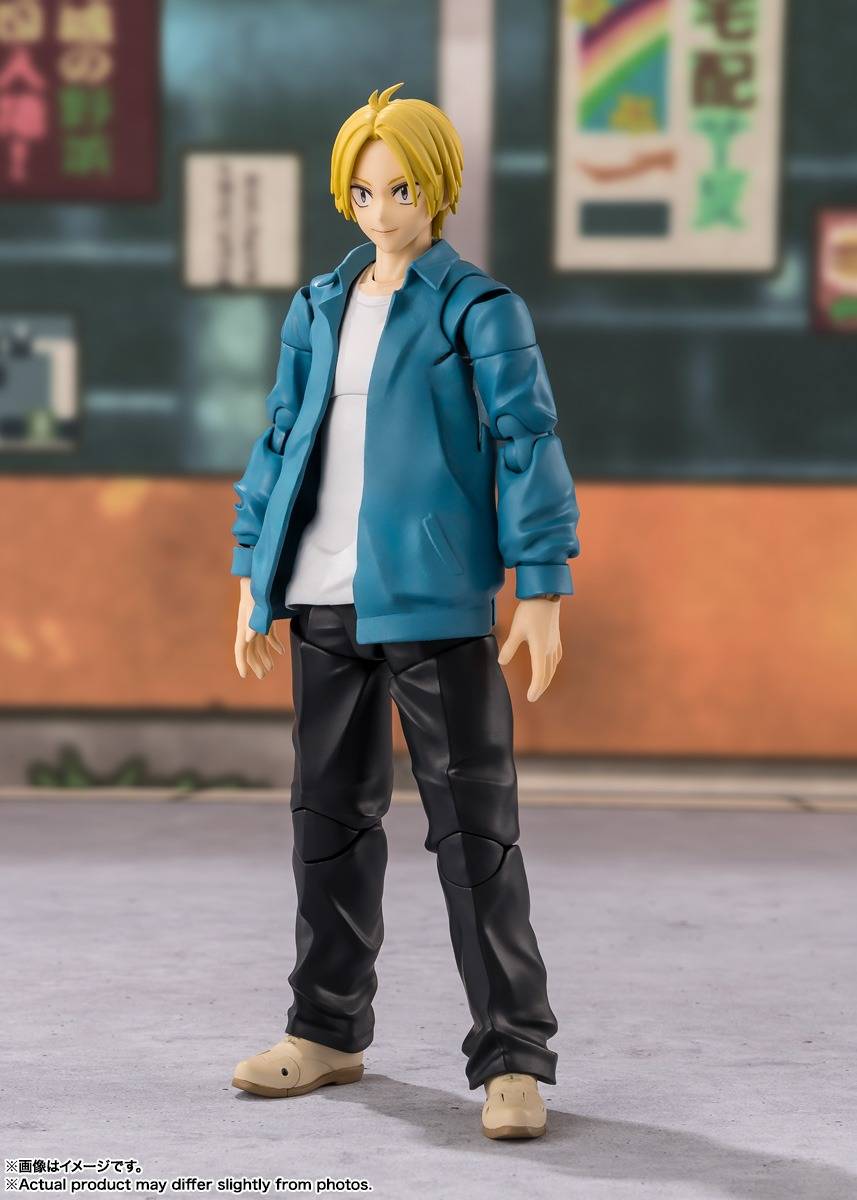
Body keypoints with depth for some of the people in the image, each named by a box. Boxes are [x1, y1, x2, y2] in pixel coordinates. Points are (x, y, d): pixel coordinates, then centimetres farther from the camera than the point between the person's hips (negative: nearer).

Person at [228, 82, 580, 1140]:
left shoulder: (478, 307, -3)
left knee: (472, 823, -5)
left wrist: (542, 590, -12)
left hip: (434, 597, -5)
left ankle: (513, 1059, -1)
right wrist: (252, 576, 13)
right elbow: (281, 440, 16)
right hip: (324, 600, 5)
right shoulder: (318, 310, 12)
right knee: (330, 812, 13)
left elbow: (526, 444, -6)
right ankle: (328, 1031, 26)